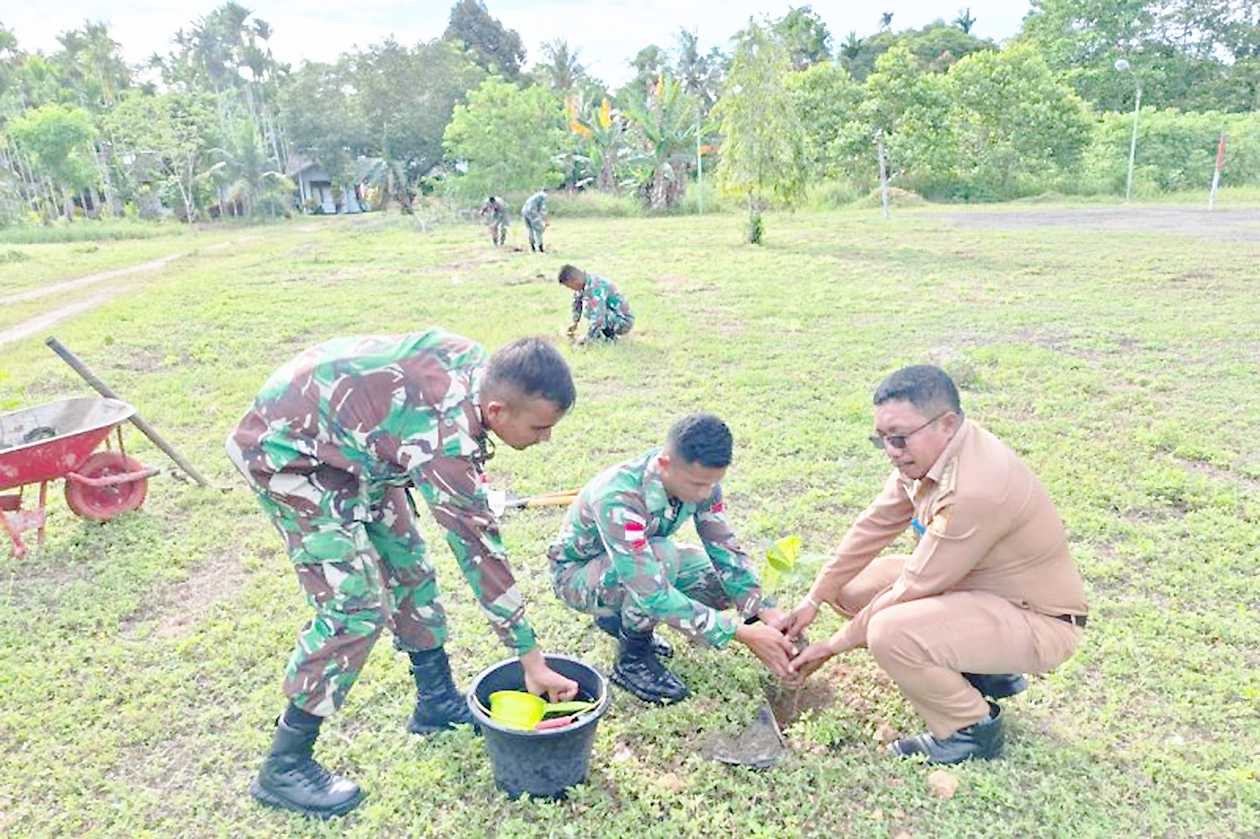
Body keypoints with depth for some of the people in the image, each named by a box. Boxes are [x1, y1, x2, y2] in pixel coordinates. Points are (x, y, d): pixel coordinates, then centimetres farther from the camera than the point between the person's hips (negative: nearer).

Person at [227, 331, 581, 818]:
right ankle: (283, 768, 3)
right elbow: (479, 551, -30)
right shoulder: (446, 437, -35)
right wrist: (531, 659, -21)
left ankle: (437, 702, 28)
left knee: (409, 567, 11)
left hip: (351, 441, 9)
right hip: (291, 451, -9)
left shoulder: (477, 363, -14)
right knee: (356, 607, -13)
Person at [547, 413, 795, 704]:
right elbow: (651, 593, -42)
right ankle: (632, 661, -11)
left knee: (724, 582, -10)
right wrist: (741, 634, -40)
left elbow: (726, 549, -11)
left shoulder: (700, 479, -20)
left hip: (638, 561, 7)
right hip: (577, 573, -7)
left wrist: (765, 611, -25)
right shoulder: (618, 497, -40)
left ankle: (620, 618, 9)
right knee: (662, 556, -35)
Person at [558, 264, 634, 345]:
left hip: (624, 321, -9)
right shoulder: (585, 282, -1)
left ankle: (610, 335, -8)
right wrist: (575, 322, 21)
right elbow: (577, 301, 19)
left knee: (588, 308, -26)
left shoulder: (595, 288, -29)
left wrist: (586, 338, -22)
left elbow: (598, 318, -33)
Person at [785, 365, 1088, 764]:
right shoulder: (926, 453, -6)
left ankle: (972, 730, -2)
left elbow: (914, 588, -26)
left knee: (891, 633, -32)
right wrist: (815, 600, 0)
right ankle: (983, 671, 13)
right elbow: (872, 528, 1)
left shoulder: (977, 488, -33)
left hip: (1039, 622, -9)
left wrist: (835, 644, -15)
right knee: (854, 585, 4)